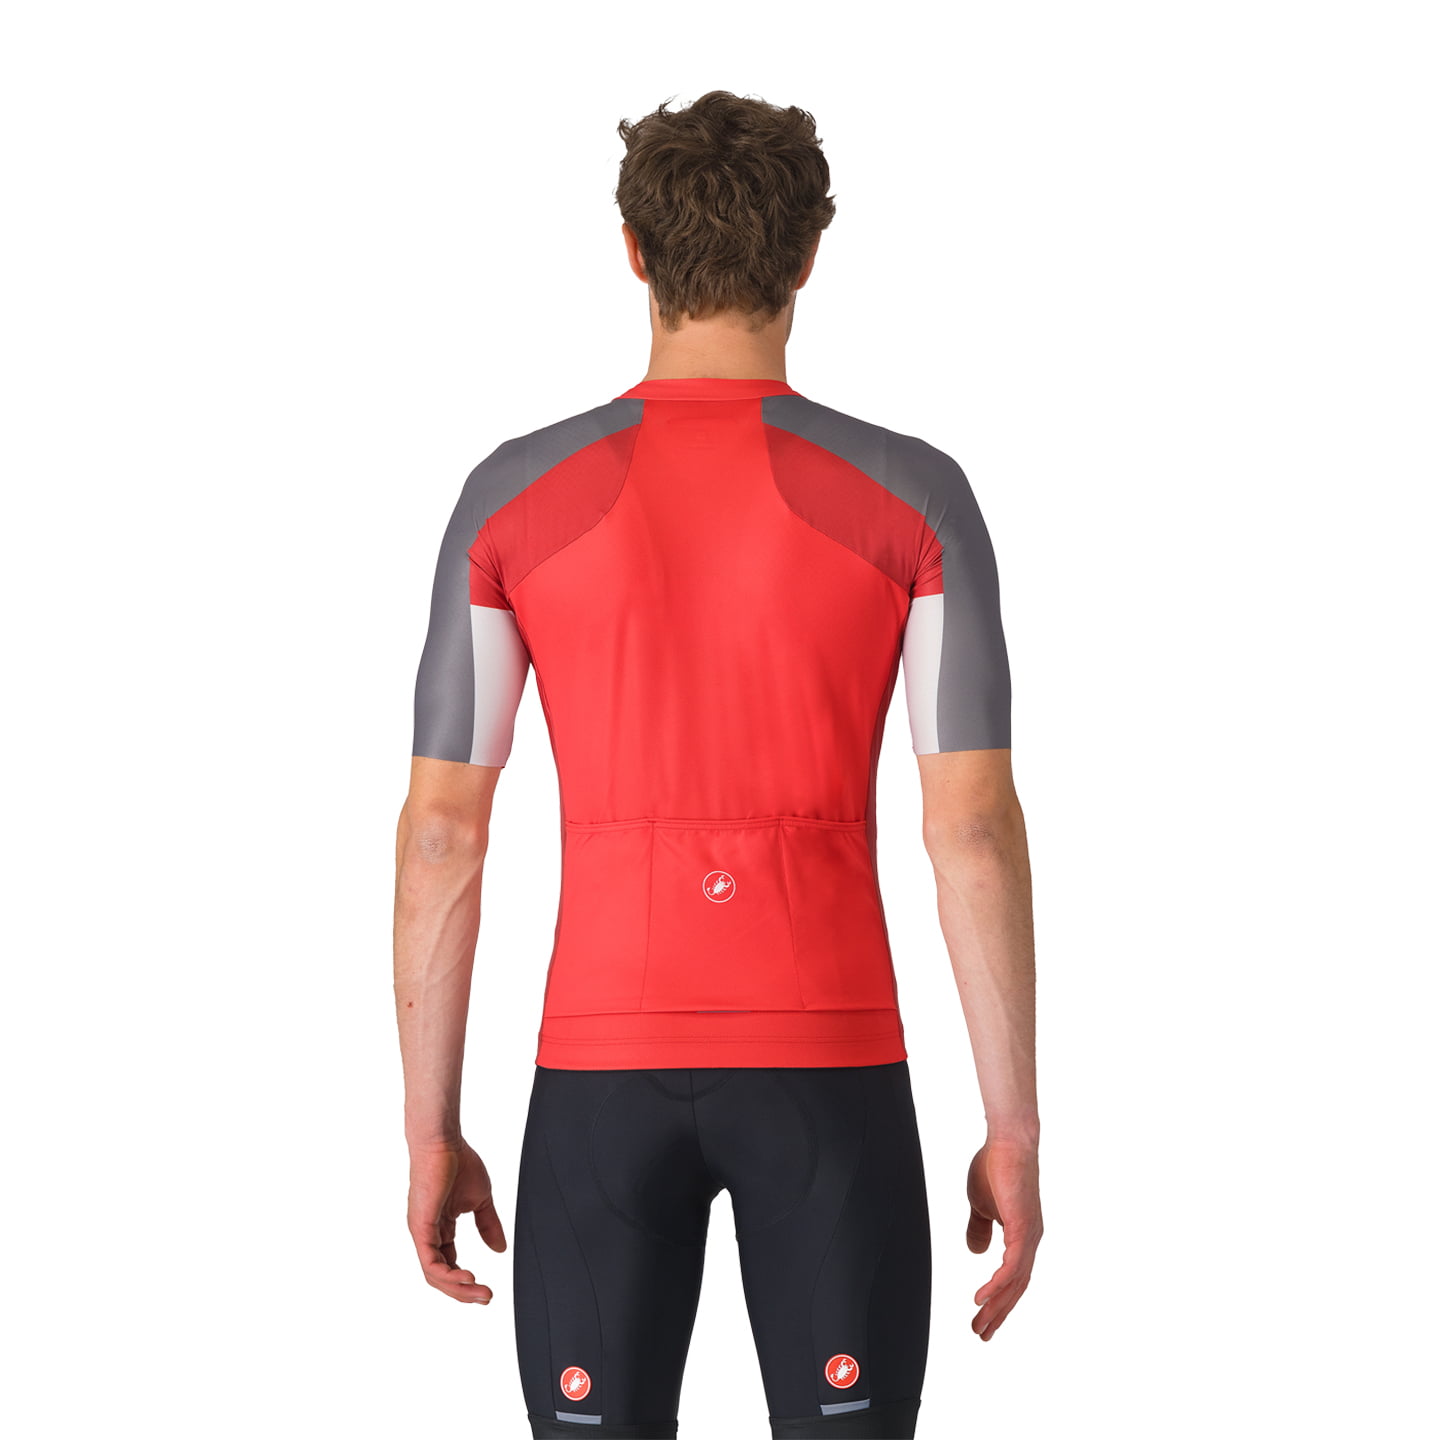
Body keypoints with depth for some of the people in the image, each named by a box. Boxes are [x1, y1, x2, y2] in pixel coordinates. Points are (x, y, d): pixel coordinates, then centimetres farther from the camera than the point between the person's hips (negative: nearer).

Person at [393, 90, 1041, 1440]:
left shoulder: (515, 495, -2)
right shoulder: (914, 494, -5)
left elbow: (441, 834, -2)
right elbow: (976, 829, -9)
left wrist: (430, 1132, 7)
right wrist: (1014, 1132, 0)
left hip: (602, 1071, 1)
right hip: (831, 1068, -1)